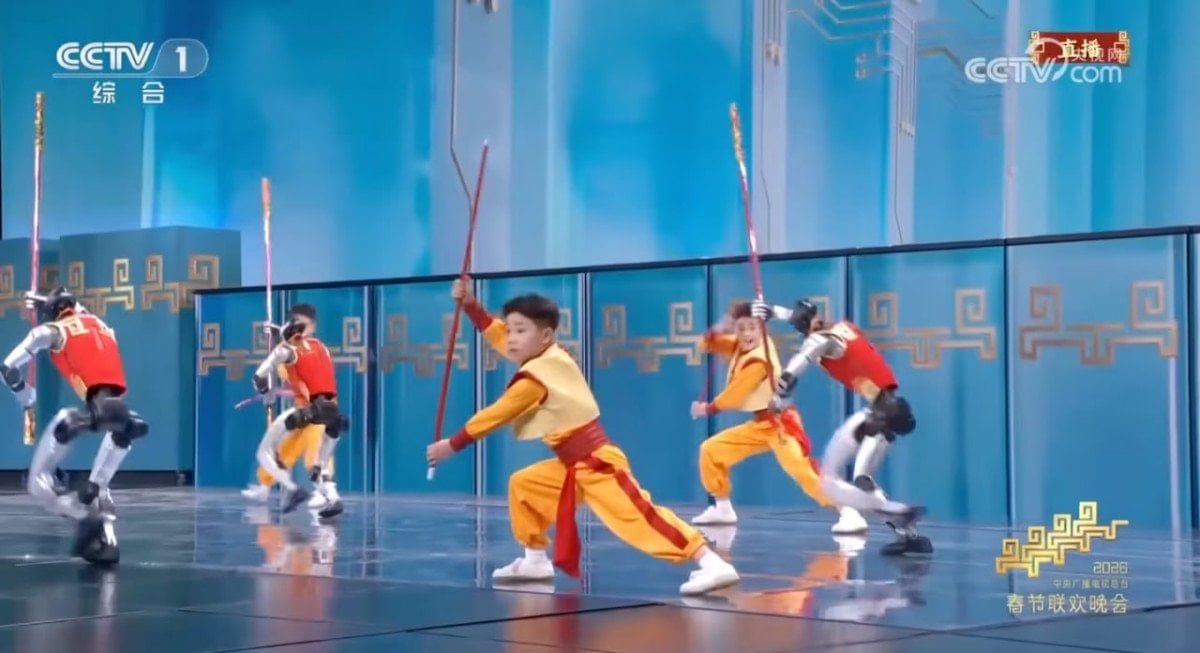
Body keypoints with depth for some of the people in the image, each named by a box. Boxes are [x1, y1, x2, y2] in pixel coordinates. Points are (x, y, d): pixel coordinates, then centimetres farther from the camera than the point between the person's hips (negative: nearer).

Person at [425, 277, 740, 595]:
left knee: (638, 516, -21)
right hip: (573, 465, 10)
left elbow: (495, 415, -7)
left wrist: (452, 445, 1)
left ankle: (713, 565, -30)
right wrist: (470, 304, 15)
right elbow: (498, 334, 22)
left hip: (598, 464, -10)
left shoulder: (535, 378, -16)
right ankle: (535, 560, 25)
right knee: (522, 485, 18)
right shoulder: (551, 356, 7)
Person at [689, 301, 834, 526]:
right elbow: (710, 343, 9)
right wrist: (719, 329, -14)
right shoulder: (740, 345, 3)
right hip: (760, 425, 9)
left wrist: (707, 409, 1)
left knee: (802, 471, -28)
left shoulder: (758, 361, -22)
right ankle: (723, 509, 22)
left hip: (779, 423, -9)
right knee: (711, 450, 12)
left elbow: (733, 398, -16)